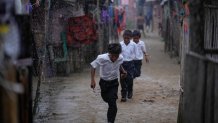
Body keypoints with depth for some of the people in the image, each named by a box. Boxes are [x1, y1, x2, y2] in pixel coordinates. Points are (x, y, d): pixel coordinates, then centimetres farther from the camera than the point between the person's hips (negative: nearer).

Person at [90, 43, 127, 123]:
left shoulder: (120, 58, -20)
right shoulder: (102, 58, -31)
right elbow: (93, 66, -15)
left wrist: (123, 71, -10)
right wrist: (92, 80, -21)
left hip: (114, 83, 0)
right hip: (104, 82, 0)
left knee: (112, 103, -14)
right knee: (106, 99, 22)